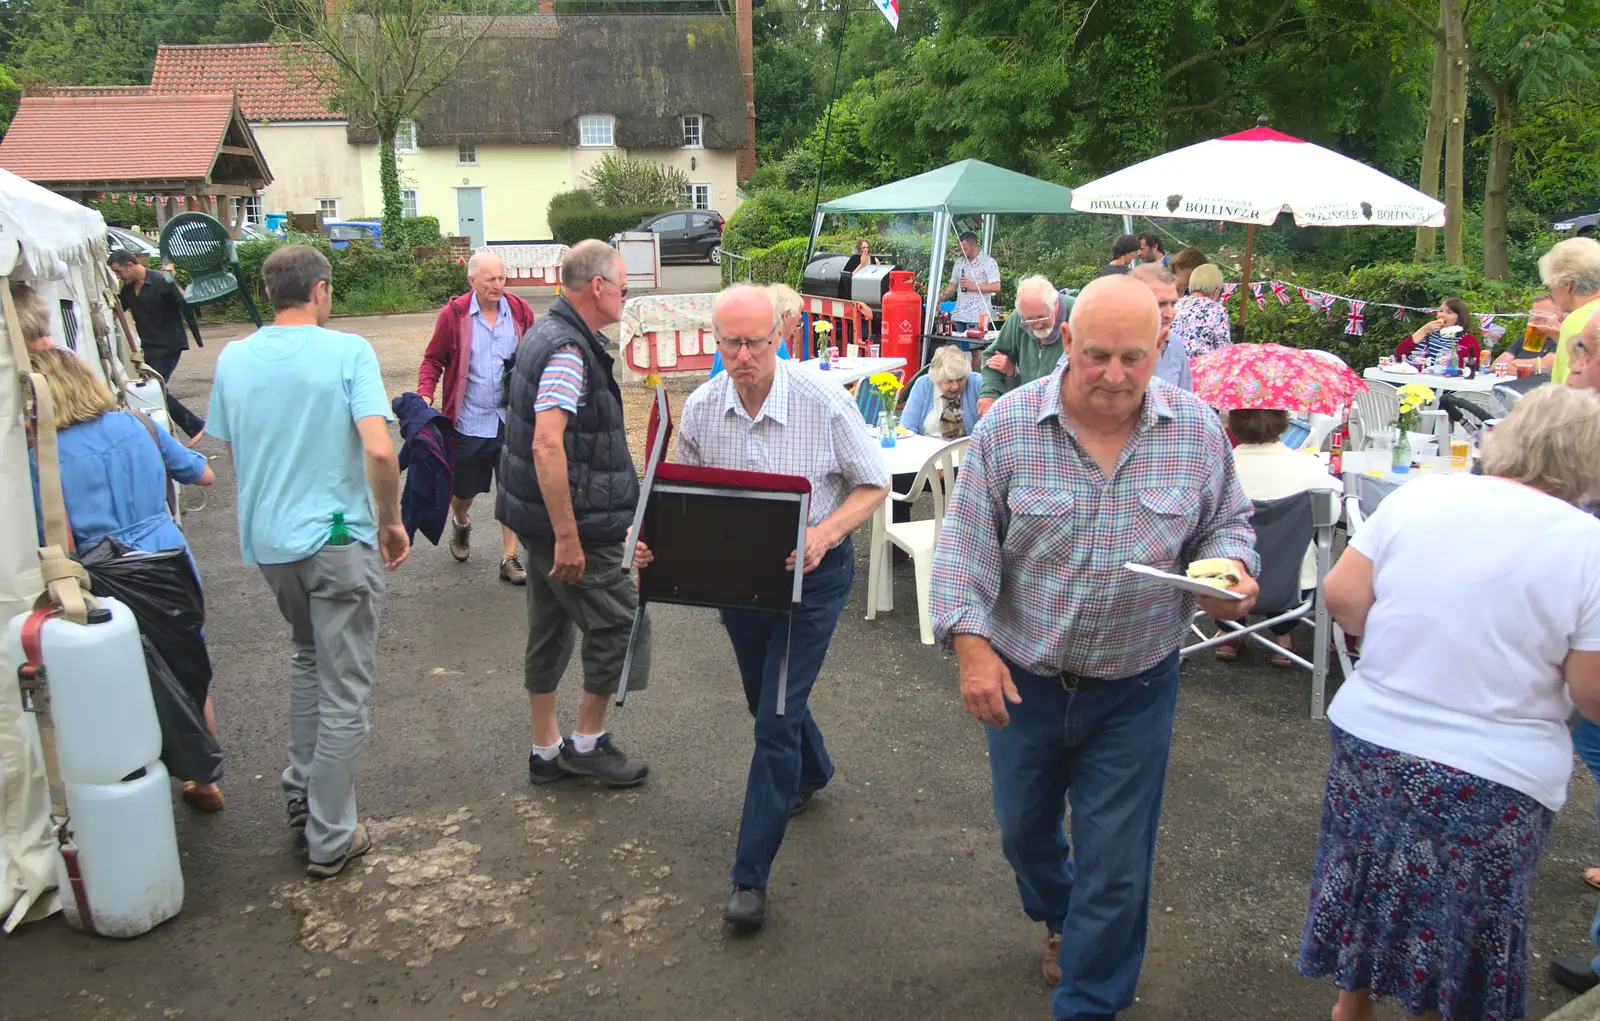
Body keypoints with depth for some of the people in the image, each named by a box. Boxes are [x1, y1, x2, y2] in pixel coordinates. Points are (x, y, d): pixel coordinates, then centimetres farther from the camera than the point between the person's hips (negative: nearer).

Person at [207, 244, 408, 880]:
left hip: (266, 540, 6)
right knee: (344, 690, 4)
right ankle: (330, 840, 11)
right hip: (338, 540, -6)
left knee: (307, 658, 29)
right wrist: (392, 521, -9)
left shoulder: (232, 360, 3)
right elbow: (379, 450, -23)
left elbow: (232, 454, 12)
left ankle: (301, 790, 36)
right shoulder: (347, 352, -13)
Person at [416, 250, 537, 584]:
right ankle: (461, 523, 50)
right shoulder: (453, 315, -6)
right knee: (464, 489, 15)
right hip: (468, 422, -1)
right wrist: (425, 395, -13)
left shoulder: (520, 312, -1)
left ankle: (509, 559, 13)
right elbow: (433, 360, 1)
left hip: (511, 420, 1)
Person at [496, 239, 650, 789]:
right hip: (570, 521, -10)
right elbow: (547, 445, -30)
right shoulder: (569, 350, -21)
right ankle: (588, 741, 15)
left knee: (550, 630, 16)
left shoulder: (547, 333, 13)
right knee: (619, 622, 2)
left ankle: (547, 750, 28)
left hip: (539, 516, 10)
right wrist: (568, 537, -29)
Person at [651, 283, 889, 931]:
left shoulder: (824, 402, -18)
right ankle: (812, 774, 56)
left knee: (776, 720, -7)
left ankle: (751, 874, 5)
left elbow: (872, 485, -9)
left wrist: (824, 533, -27)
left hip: (813, 577, -5)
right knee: (767, 701, 23)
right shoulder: (700, 409, -6)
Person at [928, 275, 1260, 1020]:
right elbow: (966, 542, -9)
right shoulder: (1008, 424, -12)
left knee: (1114, 862, 8)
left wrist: (1230, 568, -17)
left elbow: (1227, 524, 5)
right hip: (1023, 677, 1)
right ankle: (1060, 916, 57)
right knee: (1022, 829, 23)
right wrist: (971, 643, -19)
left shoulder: (1197, 430, -7)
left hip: (1136, 687, 0)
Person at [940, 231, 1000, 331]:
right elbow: (953, 284, 21)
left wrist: (973, 286, -14)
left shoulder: (988, 262, -3)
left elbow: (996, 287, -10)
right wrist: (941, 297, 4)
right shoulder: (959, 262, 16)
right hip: (959, 315, 6)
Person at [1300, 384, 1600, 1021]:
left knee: (1372, 893, 24)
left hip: (1369, 743, 3)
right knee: (1463, 924, 19)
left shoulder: (1418, 496, -6)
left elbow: (1342, 596, -4)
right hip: (1495, 782, -3)